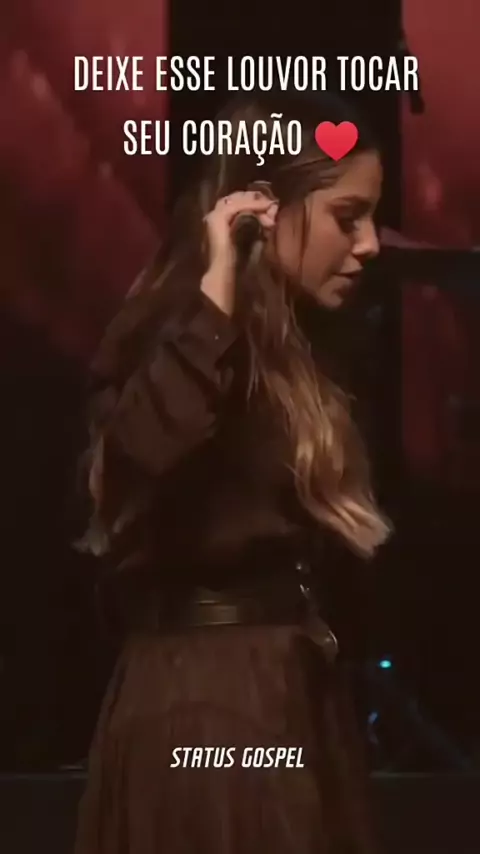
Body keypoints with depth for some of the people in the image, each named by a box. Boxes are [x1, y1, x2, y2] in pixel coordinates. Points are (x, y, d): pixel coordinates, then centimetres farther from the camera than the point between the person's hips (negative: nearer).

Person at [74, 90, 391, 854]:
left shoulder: (288, 353, 14)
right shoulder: (179, 335, -12)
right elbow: (141, 455, -37)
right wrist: (216, 293, -30)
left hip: (291, 695, 9)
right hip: (204, 705, -9)